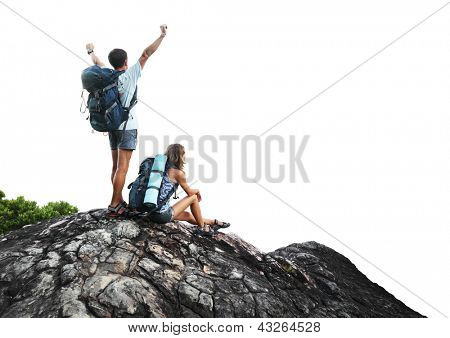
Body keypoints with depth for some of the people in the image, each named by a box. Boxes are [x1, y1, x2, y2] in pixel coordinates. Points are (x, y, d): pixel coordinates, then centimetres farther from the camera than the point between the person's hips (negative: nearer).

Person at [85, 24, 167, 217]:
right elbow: (146, 54, -7)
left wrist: (90, 51, 45)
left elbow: (97, 62, 25)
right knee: (122, 168, -7)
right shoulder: (130, 74, -7)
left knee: (116, 166, 12)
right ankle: (114, 206, -9)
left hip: (112, 125, 7)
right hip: (127, 126, -7)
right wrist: (162, 36, -1)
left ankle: (120, 203, 16)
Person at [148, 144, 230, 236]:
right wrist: (198, 191, 23)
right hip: (163, 215, -8)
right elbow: (189, 192, 0)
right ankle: (202, 228, 21)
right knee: (194, 198, 8)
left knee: (187, 215, 27)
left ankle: (214, 222, 45)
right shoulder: (178, 173, -12)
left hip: (151, 213, 8)